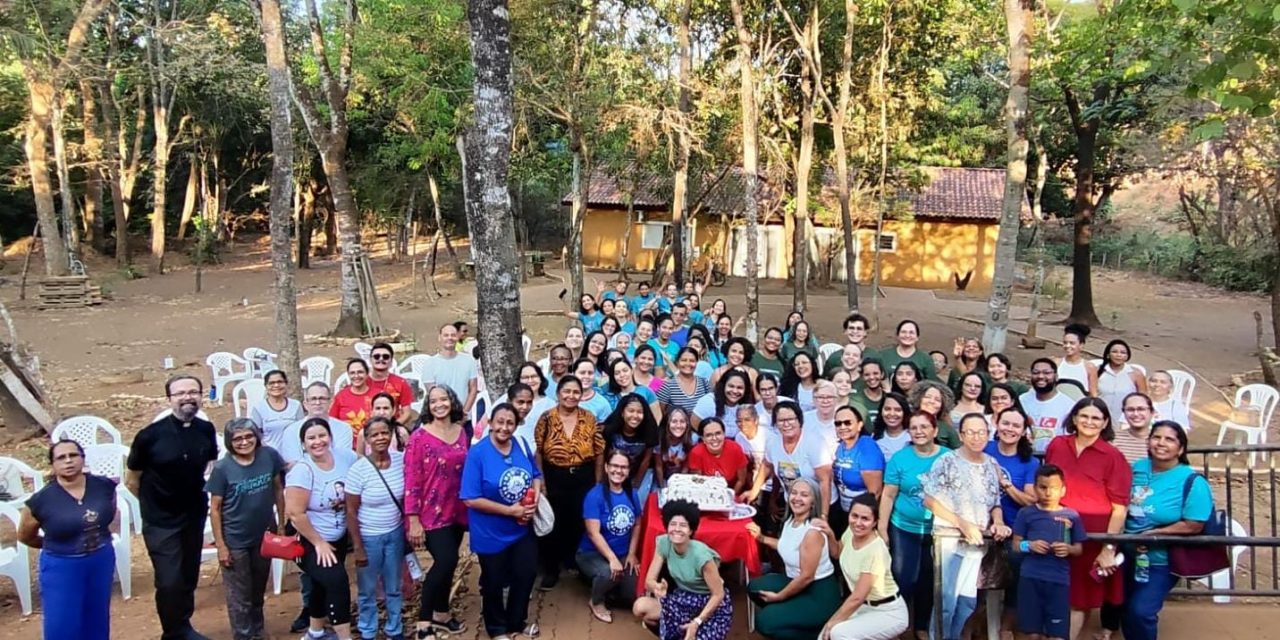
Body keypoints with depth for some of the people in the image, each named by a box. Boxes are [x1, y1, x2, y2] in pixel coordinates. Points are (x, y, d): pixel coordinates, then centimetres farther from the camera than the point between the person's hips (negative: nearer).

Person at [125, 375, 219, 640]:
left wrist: (203, 488, -2)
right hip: (161, 521, -4)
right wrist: (153, 502, 5)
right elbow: (132, 479, -3)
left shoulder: (206, 430, -6)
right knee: (169, 581, -5)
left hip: (195, 516, 4)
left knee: (189, 577, 15)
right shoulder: (150, 435, -17)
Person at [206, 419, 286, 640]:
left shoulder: (269, 456, -10)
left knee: (258, 592, 22)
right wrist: (220, 546, -11)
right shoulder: (222, 468, -17)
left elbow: (278, 489, 3)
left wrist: (281, 525, 4)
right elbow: (215, 509, -11)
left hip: (263, 537, 3)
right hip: (235, 542, -3)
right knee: (240, 598, 8)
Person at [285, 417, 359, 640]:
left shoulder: (347, 458, -8)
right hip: (311, 542, -6)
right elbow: (295, 513, -24)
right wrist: (319, 542, -18)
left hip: (339, 539, 6)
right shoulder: (302, 470, -22)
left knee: (324, 586, 22)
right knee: (337, 581, -22)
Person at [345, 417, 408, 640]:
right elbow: (351, 512, -13)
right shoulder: (358, 469, -19)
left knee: (394, 588, 18)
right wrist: (357, 547, -11)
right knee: (368, 590, 14)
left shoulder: (401, 460, -9)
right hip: (368, 537, -3)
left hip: (395, 534, 3)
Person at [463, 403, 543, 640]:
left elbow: (536, 476, 10)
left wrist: (535, 498, -11)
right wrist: (510, 510, -24)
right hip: (491, 534, -5)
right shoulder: (477, 453, -21)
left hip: (523, 529, 5)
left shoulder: (521, 446, -4)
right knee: (494, 583, 14)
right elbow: (471, 499, -22)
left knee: (526, 574, 17)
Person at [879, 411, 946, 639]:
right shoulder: (900, 458, -6)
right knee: (902, 579, -2)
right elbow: (888, 495, -4)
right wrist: (882, 528, -6)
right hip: (904, 529, -1)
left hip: (937, 531, 1)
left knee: (928, 581, 14)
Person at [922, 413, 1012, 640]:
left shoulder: (992, 465, 7)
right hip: (949, 538, -5)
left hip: (977, 542, 5)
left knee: (968, 599, 13)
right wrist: (962, 523, -17)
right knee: (946, 599, -2)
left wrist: (998, 523, -8)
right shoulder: (947, 461, -10)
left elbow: (995, 503, 12)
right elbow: (930, 500, -12)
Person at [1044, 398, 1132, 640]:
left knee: (1080, 598, 8)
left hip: (1094, 535, -3)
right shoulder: (1056, 446, 3)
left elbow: (1120, 508, -9)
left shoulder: (1113, 456, -8)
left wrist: (1109, 548, -12)